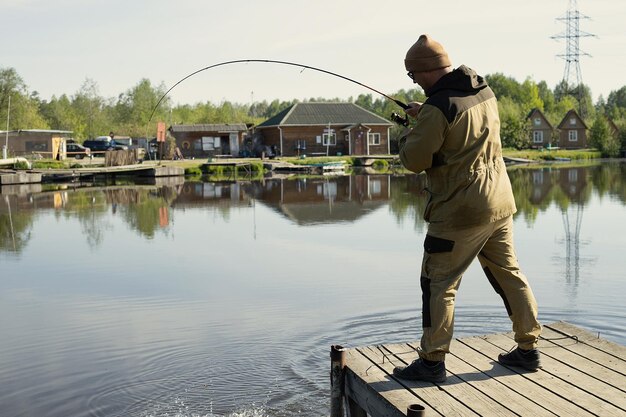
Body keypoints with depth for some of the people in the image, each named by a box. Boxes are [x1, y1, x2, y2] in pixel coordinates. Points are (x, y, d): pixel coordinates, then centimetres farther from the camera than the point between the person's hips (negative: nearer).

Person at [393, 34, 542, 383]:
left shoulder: (438, 108, -19)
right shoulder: (485, 90, 7)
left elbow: (415, 160, -15)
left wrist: (410, 137, 5)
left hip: (460, 210, -8)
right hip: (499, 202, 8)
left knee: (439, 283, 1)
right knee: (509, 274, 16)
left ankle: (432, 362, 6)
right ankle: (528, 348, 25)